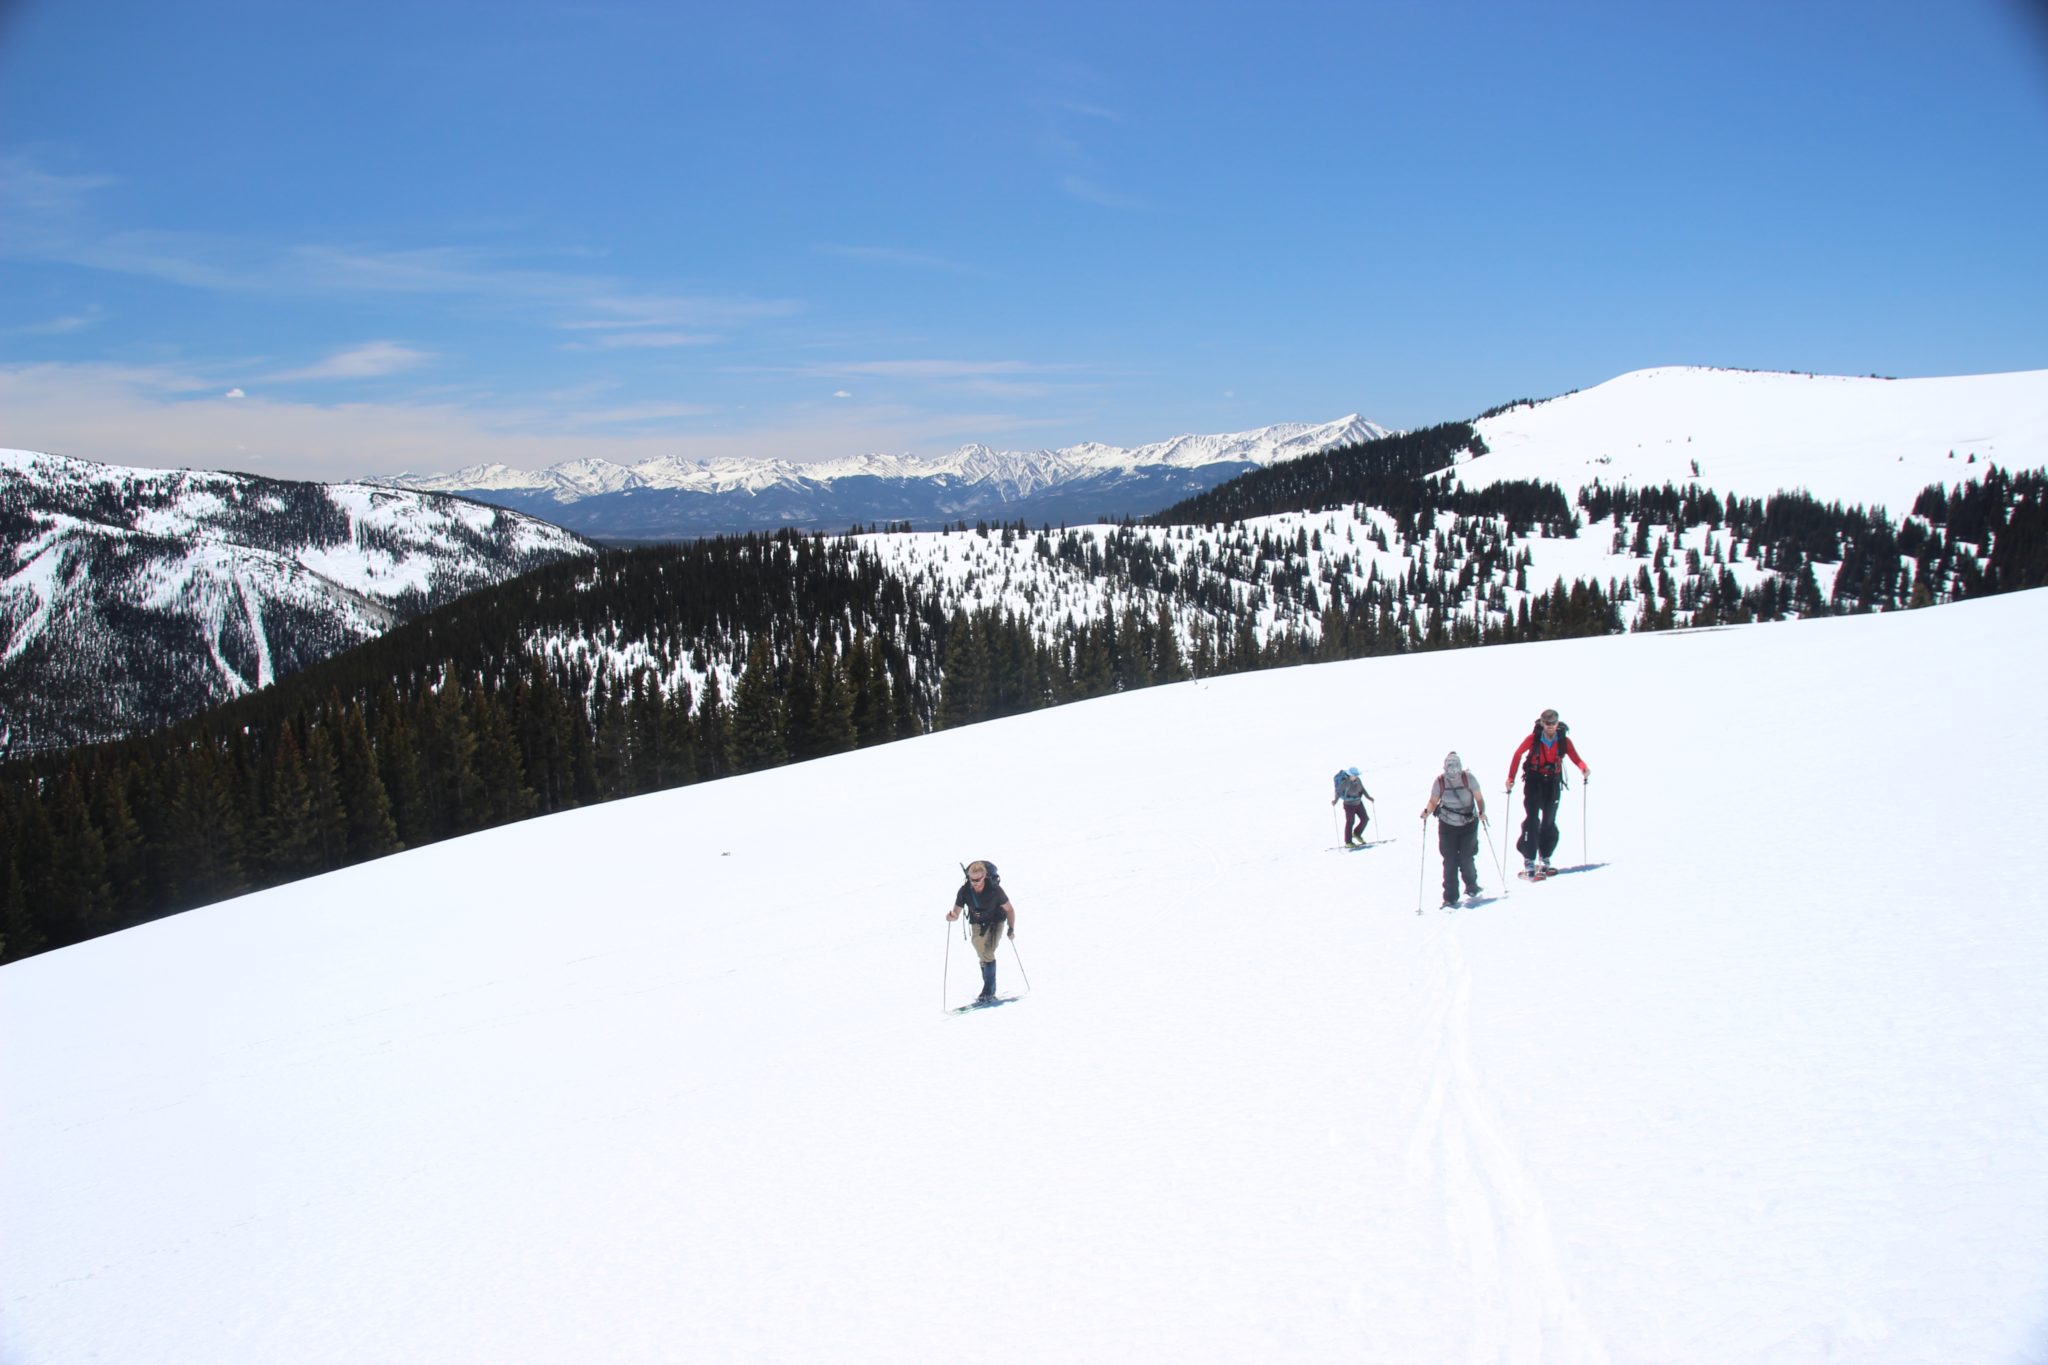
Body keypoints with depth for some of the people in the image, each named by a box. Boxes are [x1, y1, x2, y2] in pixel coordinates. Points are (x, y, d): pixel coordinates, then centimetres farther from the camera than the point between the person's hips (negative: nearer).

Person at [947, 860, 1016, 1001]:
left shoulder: (994, 890, -29)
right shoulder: (965, 890, -23)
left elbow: (1009, 909, -15)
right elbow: (956, 913, -21)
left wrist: (1011, 928, -18)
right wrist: (952, 916, -43)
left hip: (996, 921, -4)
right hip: (977, 923, 4)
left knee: (988, 953, -20)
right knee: (982, 955, 9)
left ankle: (988, 991, -15)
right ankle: (990, 988, 25)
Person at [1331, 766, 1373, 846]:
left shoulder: (1358, 780, 0)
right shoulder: (1345, 782, -19)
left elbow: (1362, 789, 14)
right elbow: (1339, 791, -19)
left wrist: (1368, 797, 14)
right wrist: (1335, 800, -33)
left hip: (1359, 803, 7)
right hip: (1349, 804, -7)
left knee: (1364, 819, 7)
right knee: (1350, 822, -3)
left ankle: (1357, 834, 31)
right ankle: (1348, 842, 7)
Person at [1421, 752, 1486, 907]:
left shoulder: (1469, 778, -11)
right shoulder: (1439, 781, -9)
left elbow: (1479, 798, -4)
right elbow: (1433, 801, -5)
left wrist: (1481, 812, -21)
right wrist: (1427, 811, -24)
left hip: (1469, 824, 0)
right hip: (1447, 826, 1)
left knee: (1467, 859, -1)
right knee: (1450, 861, -3)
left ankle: (1471, 887, 28)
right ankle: (1450, 897, 4)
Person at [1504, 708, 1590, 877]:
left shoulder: (1564, 740, -5)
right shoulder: (1534, 738, -10)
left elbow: (1575, 758, -5)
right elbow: (1518, 755, -8)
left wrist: (1584, 768, -27)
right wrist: (1511, 778, -13)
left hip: (1553, 782, 2)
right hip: (1534, 780, -2)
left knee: (1549, 821, 4)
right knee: (1532, 820, -9)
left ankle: (1544, 859, 18)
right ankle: (1529, 861, -7)